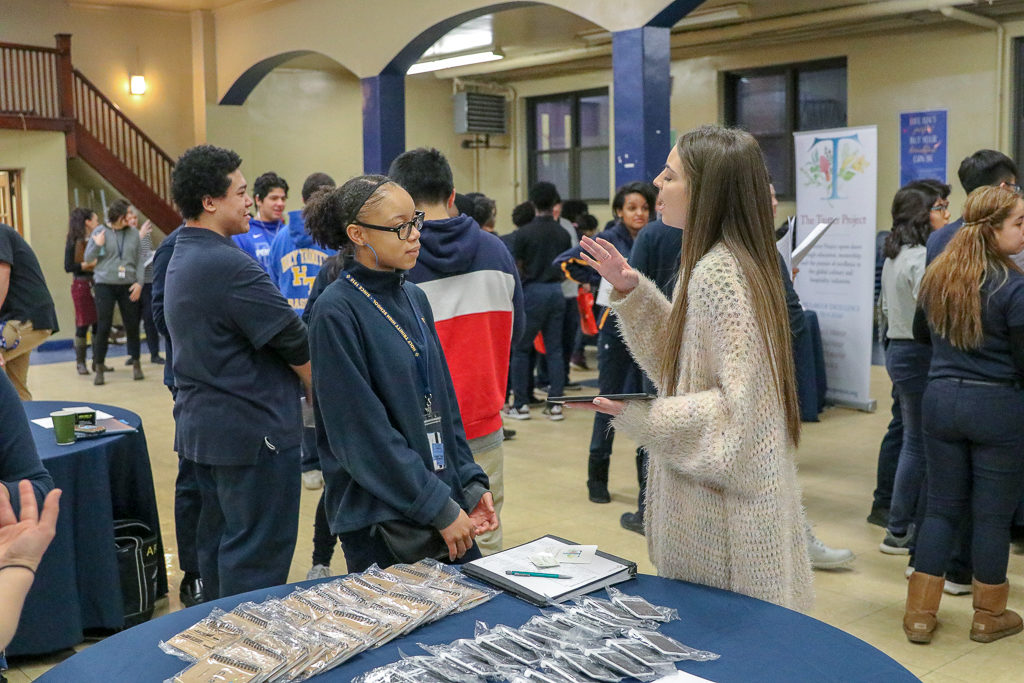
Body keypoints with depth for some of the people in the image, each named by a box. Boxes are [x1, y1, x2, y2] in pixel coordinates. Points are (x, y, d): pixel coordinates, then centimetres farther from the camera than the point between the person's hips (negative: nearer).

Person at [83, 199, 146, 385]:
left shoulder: (133, 233, 5)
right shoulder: (100, 231, 1)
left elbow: (140, 259, 7)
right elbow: (88, 257, 5)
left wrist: (139, 282, -3)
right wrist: (97, 245, -15)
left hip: (128, 285, 2)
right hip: (105, 285, -2)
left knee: (132, 325, 4)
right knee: (103, 327, -2)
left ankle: (136, 365, 18)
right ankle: (99, 369, 6)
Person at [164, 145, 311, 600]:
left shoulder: (180, 258, 12)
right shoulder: (230, 265, -20)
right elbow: (296, 345, -17)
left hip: (201, 425, 10)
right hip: (253, 430, -10)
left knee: (218, 542, 20)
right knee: (258, 556, -1)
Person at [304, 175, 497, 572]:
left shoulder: (414, 299, 9)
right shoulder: (337, 311, -14)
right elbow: (363, 430, -17)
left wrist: (470, 484, 4)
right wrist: (438, 507, -16)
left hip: (446, 502, 7)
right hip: (381, 521, -7)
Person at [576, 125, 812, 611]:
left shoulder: (718, 274, -21)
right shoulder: (724, 262, 10)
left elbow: (741, 408, -24)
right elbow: (682, 359, 17)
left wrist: (642, 417, -23)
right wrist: (632, 292, 10)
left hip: (726, 514, -10)